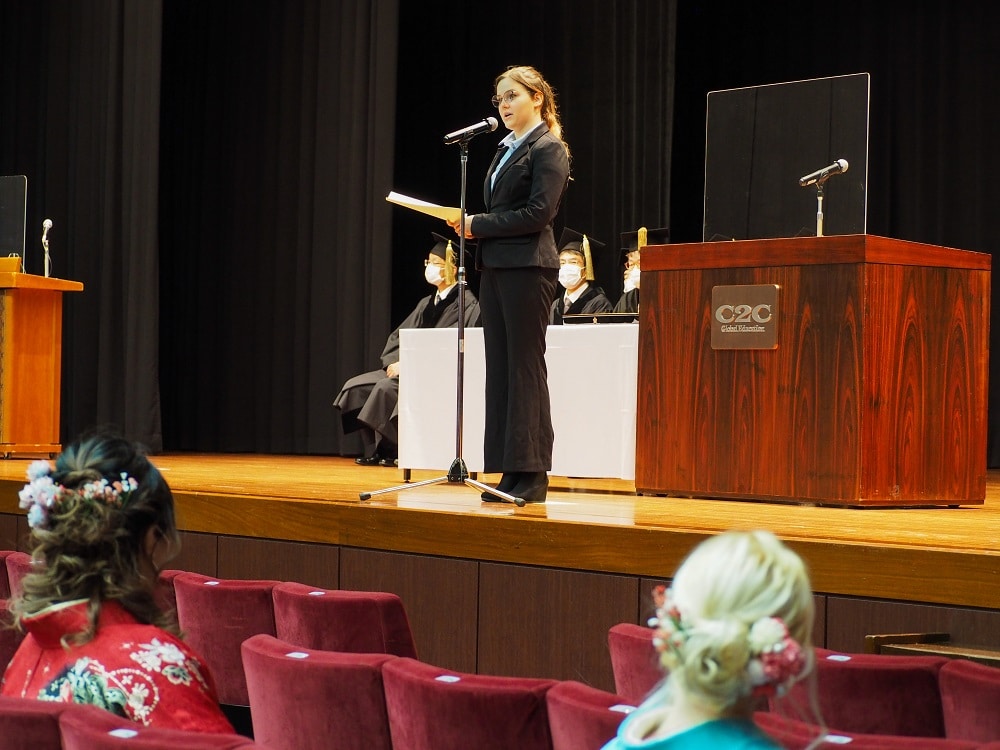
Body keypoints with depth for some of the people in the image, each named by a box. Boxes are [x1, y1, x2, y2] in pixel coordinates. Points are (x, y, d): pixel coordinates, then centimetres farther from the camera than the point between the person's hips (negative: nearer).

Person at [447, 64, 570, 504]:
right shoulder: (507, 150, 20)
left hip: (527, 266, -9)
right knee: (499, 368, 6)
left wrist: (479, 226, -13)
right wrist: (472, 227, 2)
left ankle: (532, 473, -4)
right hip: (495, 266, 9)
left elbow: (538, 212, -16)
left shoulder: (548, 149, -6)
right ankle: (510, 471, 9)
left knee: (525, 368, -7)